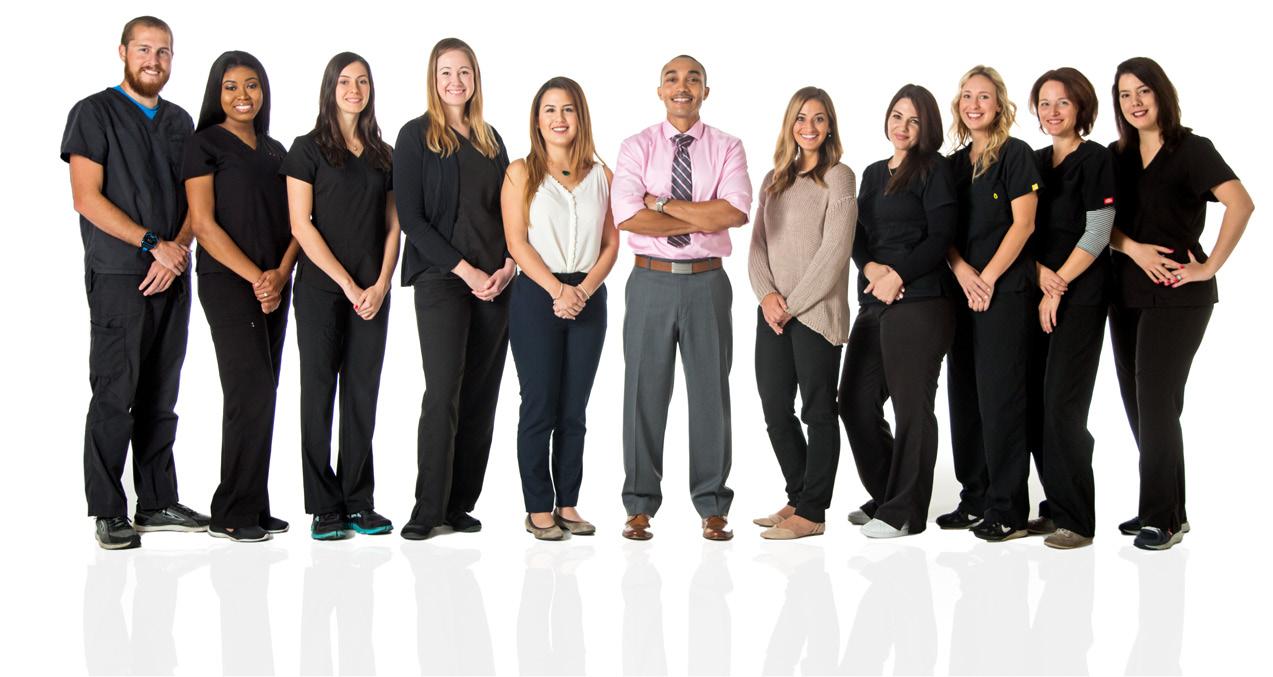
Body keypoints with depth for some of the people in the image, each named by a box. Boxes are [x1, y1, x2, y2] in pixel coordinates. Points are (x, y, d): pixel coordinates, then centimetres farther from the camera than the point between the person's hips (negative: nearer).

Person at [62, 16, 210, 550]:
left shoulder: (179, 121, 16)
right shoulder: (94, 113, -1)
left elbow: (195, 201, 12)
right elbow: (87, 198, -9)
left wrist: (176, 250, -6)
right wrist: (153, 244, -14)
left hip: (173, 277, 5)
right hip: (118, 277, -5)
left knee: (160, 397, 9)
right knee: (114, 395, -4)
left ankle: (157, 503, 16)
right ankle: (108, 513, 2)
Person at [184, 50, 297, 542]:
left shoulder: (275, 150, 17)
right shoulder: (206, 145, -1)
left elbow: (293, 222, 13)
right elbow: (204, 224, -8)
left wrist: (281, 274, -5)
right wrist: (255, 277, -14)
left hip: (274, 287, 6)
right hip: (227, 283, -6)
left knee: (261, 395, 6)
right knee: (252, 392, -12)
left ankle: (252, 508, 12)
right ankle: (232, 514, -3)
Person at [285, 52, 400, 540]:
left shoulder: (383, 155, 14)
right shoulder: (308, 149, 1)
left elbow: (392, 226, 12)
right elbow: (301, 226, -5)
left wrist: (381, 284, -3)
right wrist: (347, 284, -10)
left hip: (372, 293, 4)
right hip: (320, 288, -4)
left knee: (363, 394, 5)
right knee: (319, 393, -1)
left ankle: (358, 503, 12)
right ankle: (325, 507, 5)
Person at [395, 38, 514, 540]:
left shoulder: (491, 139, 15)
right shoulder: (416, 136, 1)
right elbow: (410, 217, -6)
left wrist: (508, 265, -1)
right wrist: (465, 270, -12)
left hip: (495, 283, 5)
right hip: (441, 281, -5)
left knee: (481, 395, 3)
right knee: (443, 391, -11)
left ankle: (460, 504, 11)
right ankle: (427, 509, -3)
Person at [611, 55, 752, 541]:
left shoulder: (726, 148, 5)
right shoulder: (637, 147, 3)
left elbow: (736, 210, -13)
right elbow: (626, 215, -12)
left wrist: (664, 203, -13)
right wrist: (701, 220, -12)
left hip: (706, 282, 0)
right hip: (651, 281, 0)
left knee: (711, 392, 5)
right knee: (644, 392, 4)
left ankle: (712, 508, 16)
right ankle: (640, 506, 15)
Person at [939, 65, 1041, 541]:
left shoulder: (1015, 155, -3)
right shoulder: (955, 164, 16)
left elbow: (1023, 224, -10)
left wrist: (988, 278, -13)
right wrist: (962, 271, -6)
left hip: (1005, 290, -7)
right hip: (962, 291, 7)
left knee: (1000, 396, -7)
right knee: (964, 395, 8)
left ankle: (1008, 510, -1)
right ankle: (975, 499, 17)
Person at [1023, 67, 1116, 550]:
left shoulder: (1095, 159, -5)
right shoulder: (1035, 162, 14)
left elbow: (1097, 234, -11)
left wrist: (1058, 290, -12)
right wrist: (1040, 271, -4)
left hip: (1080, 297, -6)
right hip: (1038, 294, 6)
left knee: (1062, 405, -9)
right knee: (1036, 402, 5)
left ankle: (1076, 519, -1)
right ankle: (1056, 508, 15)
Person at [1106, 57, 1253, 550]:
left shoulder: (1191, 149, -6)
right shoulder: (1117, 157, 11)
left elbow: (1240, 203, -19)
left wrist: (1209, 267, -17)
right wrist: (1134, 248, -10)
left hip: (1177, 296, -6)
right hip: (1127, 293, 6)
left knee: (1156, 403, -8)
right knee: (1137, 404, 9)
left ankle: (1162, 517, 3)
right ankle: (1166, 509, 21)